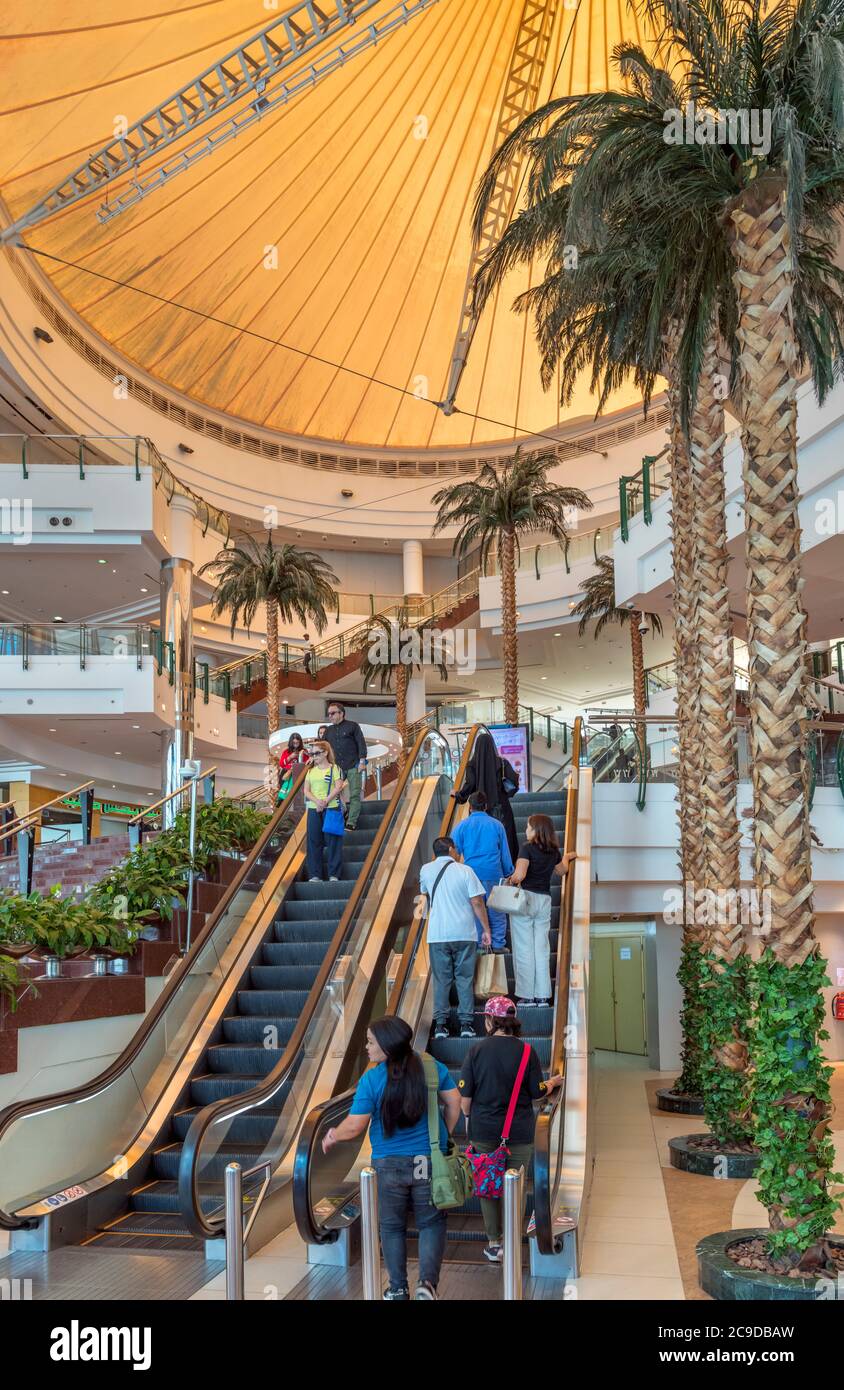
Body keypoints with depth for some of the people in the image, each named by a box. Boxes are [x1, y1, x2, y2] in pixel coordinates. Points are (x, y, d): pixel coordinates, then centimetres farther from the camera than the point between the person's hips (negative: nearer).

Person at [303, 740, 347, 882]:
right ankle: (314, 874, 6)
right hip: (313, 810, 4)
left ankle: (334, 874, 0)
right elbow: (306, 790, 7)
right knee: (314, 842, 3)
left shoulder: (335, 769, 3)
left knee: (332, 841, -3)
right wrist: (317, 801, -12)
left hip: (331, 808, -4)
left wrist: (325, 802, -17)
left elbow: (338, 787, -8)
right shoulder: (310, 771, 15)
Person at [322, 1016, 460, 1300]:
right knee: (431, 1223, 14)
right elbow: (454, 1101, 1)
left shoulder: (370, 1080, -13)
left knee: (392, 1227, 17)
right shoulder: (432, 1068, -6)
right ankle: (427, 1281, -4)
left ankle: (398, 1290, 25)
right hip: (429, 1160, 1)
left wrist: (332, 1136, 8)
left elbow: (354, 1126, -11)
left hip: (388, 1165, -1)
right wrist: (445, 1135, 16)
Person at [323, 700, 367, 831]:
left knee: (355, 795, -4)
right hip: (337, 767, 4)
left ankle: (351, 823, -2)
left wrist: (362, 761, -10)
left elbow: (361, 743, -3)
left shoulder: (352, 726, 0)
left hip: (353, 766, -4)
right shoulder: (329, 730, 15)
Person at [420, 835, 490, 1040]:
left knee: (441, 979, 6)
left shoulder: (426, 870, 5)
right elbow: (477, 902, -5)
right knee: (465, 978, 6)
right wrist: (486, 929, 3)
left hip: (437, 935, 1)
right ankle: (466, 1023, 4)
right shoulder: (465, 871, -2)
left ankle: (440, 1024, 2)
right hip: (464, 933, -1)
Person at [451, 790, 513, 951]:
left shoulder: (462, 826, 2)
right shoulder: (496, 825, 4)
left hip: (472, 873, 0)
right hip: (493, 873, 0)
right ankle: (498, 944, 7)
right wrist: (508, 873, 16)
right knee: (496, 911, 7)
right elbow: (505, 852, 8)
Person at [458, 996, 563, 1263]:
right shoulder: (527, 1052, -8)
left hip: (484, 1131, 1)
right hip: (519, 1132, 0)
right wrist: (552, 1082, 20)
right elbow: (538, 1092, -2)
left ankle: (493, 1244, 21)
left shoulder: (476, 1050, -7)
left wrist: (469, 1117, 14)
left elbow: (464, 1094, -4)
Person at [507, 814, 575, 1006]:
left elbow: (520, 875, -21)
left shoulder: (528, 848, -10)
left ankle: (526, 995, 0)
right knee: (542, 949, 8)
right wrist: (566, 858, 48)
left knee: (524, 949, 0)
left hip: (525, 897, -5)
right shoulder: (554, 850, 9)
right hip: (545, 900, 5)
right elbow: (562, 870, 29)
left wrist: (509, 880, -1)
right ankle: (542, 995, 8)